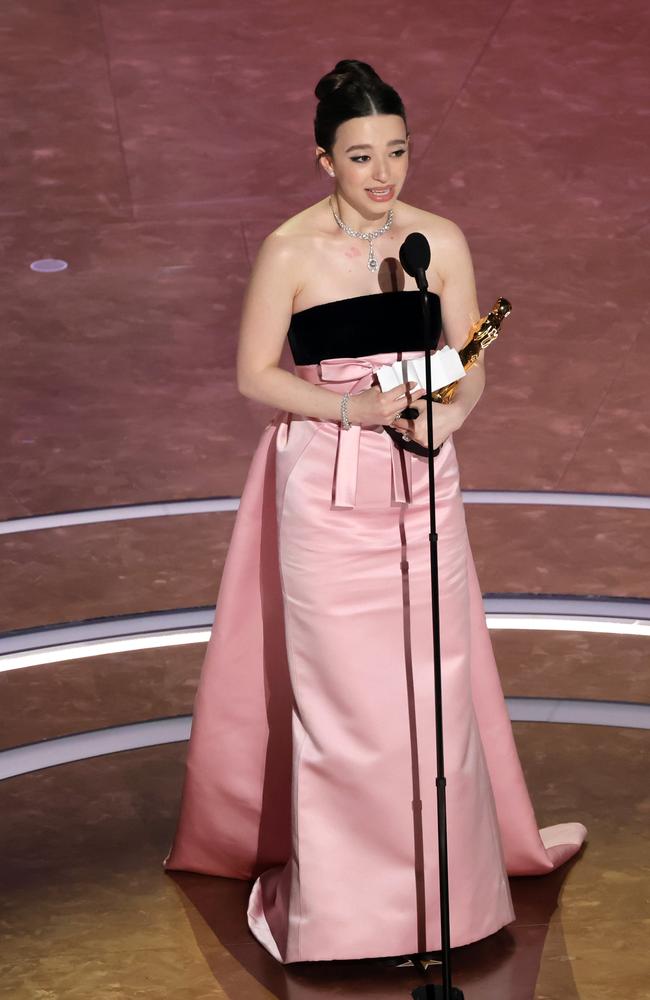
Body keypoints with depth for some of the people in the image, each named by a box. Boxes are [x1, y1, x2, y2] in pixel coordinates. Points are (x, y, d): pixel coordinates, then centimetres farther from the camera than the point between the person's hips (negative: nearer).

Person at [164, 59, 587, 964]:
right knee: (339, 687, 1)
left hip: (422, 481, 3)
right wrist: (352, 407, -17)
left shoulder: (441, 241, 0)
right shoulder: (291, 252, -9)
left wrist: (439, 418, -16)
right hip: (326, 484, -3)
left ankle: (442, 876, 24)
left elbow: (471, 369, 5)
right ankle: (340, 894, 15)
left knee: (435, 681, 7)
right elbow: (255, 374, -4)